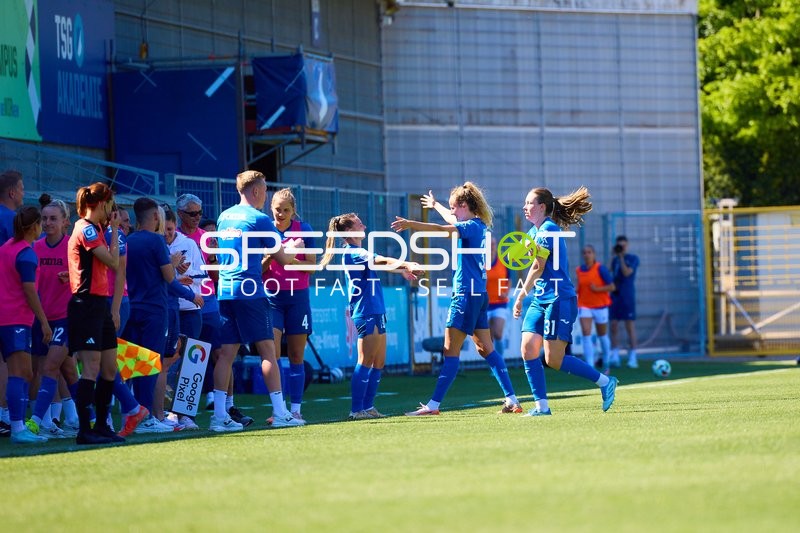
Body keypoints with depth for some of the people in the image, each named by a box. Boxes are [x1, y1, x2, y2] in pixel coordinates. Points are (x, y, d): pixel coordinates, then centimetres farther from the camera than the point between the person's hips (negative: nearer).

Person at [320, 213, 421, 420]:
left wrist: (402, 269, 16)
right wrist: (406, 264, -27)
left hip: (376, 312, 10)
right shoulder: (353, 253, -11)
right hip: (365, 313, -10)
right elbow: (381, 261, -21)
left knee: (379, 363, 9)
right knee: (366, 362, -11)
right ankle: (356, 409, -11)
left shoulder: (359, 252, 19)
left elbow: (381, 264, 29)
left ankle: (368, 407, 12)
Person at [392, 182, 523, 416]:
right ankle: (512, 400, 8)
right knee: (486, 349, 11)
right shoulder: (478, 226, 15)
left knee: (450, 352, -8)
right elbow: (453, 220, 36)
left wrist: (410, 224, -33)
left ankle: (433, 405, -8)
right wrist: (435, 205, 53)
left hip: (466, 294, -10)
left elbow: (441, 229, -28)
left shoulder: (472, 226, -12)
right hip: (478, 294, 10)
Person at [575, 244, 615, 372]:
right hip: (584, 306, 2)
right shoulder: (579, 270, 3)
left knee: (602, 335, 12)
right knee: (586, 334, -14)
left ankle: (606, 364, 33)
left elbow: (611, 287, -10)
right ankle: (590, 366, -17)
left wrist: (597, 289, -22)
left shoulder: (600, 269, -10)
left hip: (600, 306, -2)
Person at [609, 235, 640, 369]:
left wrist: (621, 257, -16)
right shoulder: (615, 259, 15)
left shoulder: (633, 259, -1)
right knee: (614, 325, 0)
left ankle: (632, 358, -4)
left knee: (630, 326, -5)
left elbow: (626, 272, -14)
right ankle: (615, 356, 2)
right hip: (615, 296, 5)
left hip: (628, 296, -5)